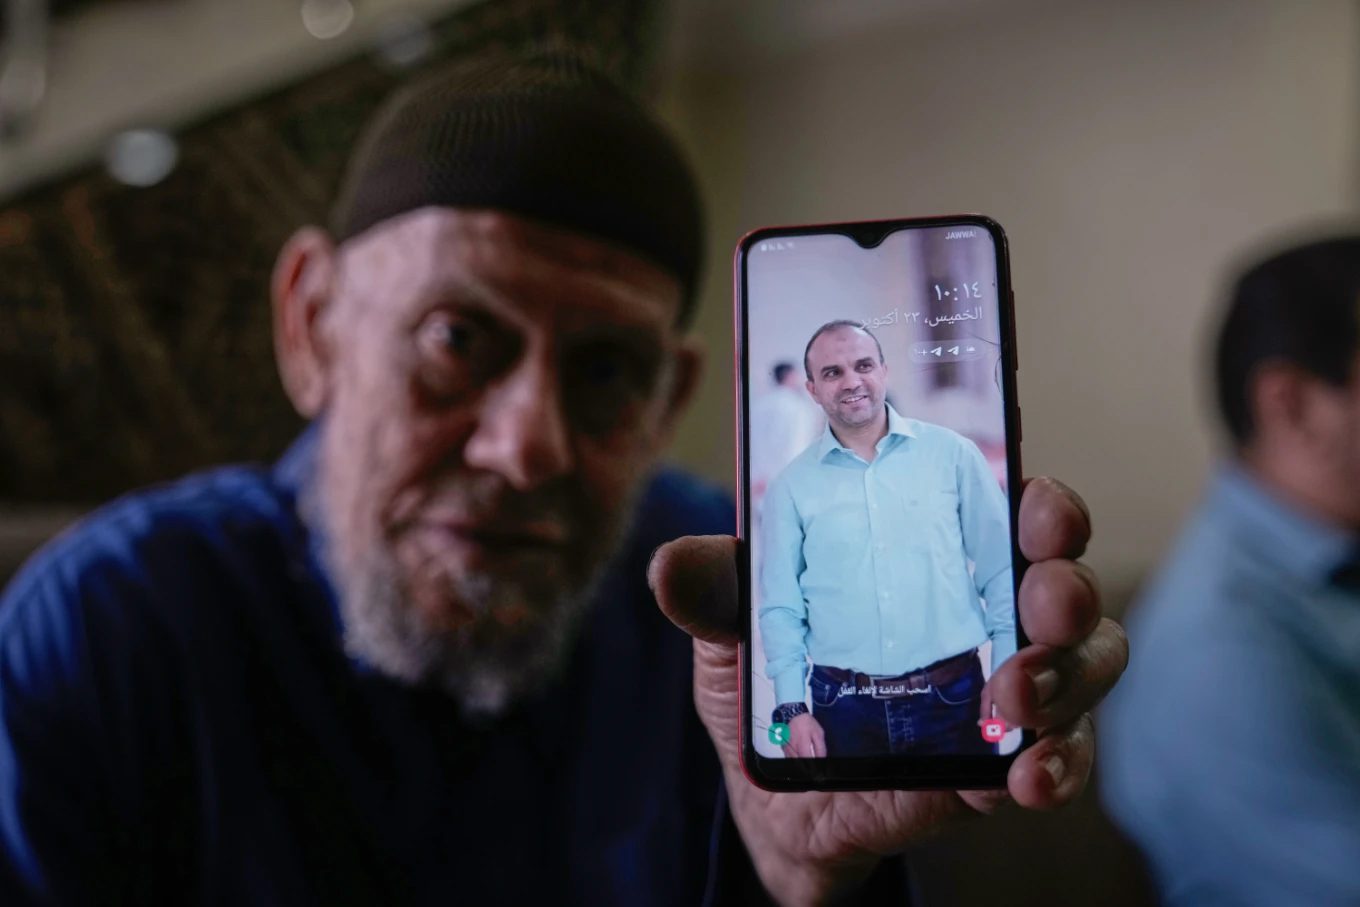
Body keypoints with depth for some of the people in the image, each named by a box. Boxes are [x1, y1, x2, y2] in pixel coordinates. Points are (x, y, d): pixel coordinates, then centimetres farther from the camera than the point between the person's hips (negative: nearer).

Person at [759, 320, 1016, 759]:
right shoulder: (791, 486, 1)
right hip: (844, 708, 1)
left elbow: (1001, 571, 3)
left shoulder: (952, 453, 0)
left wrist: (1007, 671, -2)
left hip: (953, 697, 0)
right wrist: (791, 707, -4)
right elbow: (780, 606, 3)